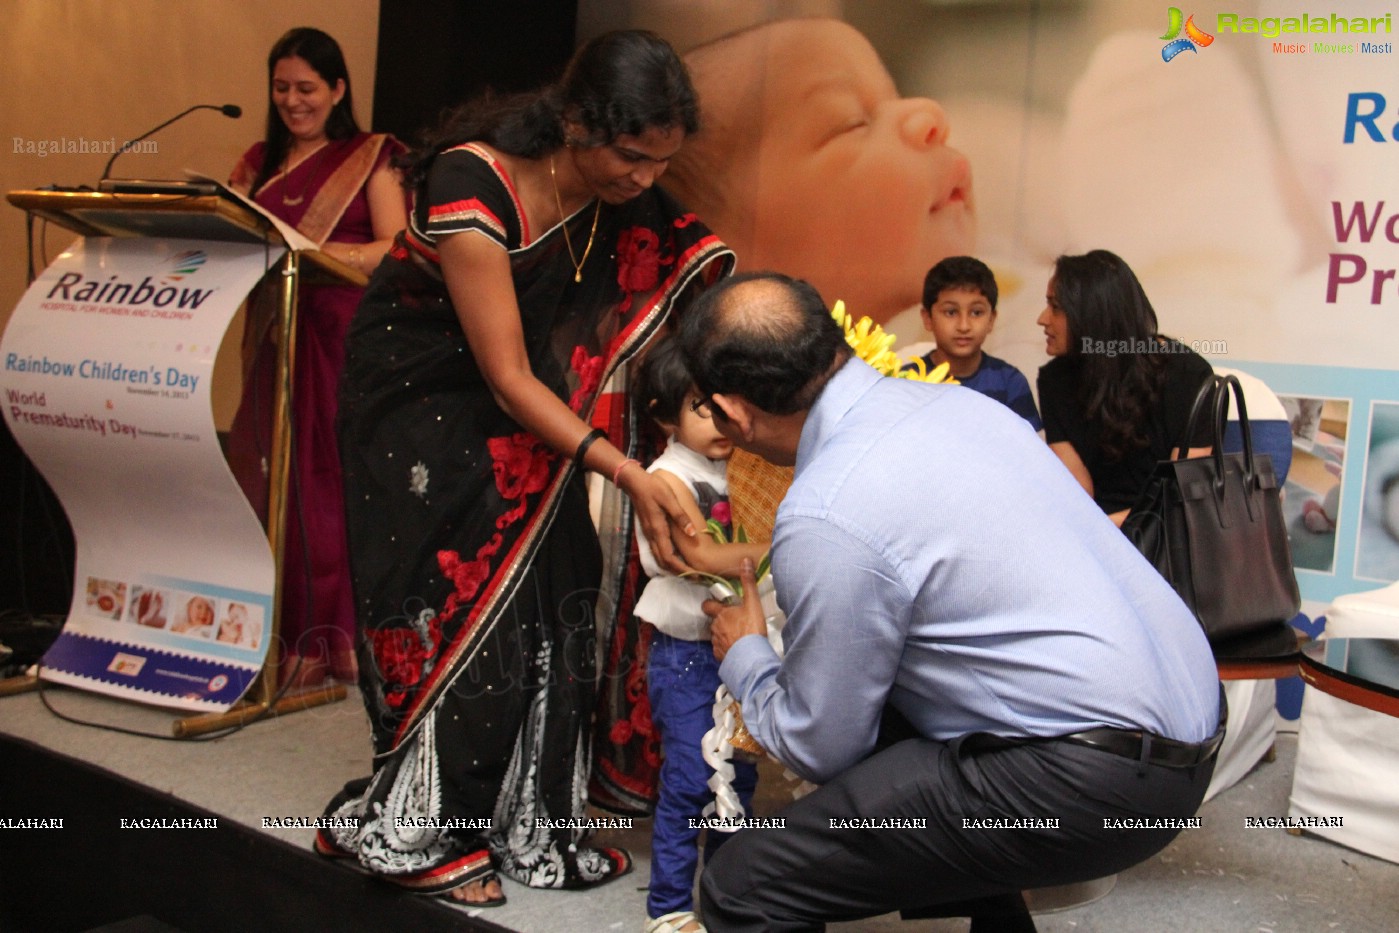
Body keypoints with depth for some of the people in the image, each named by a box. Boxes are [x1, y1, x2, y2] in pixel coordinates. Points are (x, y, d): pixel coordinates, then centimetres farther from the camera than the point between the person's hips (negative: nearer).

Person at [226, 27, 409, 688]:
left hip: (346, 339, -4)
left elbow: (396, 250, -8)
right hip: (276, 338, 4)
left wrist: (312, 252, -21)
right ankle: (286, 630, 8)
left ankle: (337, 636, 2)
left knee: (336, 480, -6)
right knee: (274, 479, 0)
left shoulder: (371, 158, 4)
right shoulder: (259, 163, 18)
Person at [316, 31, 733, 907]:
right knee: (460, 599, -3)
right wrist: (630, 476, -33)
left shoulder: (629, 198, -13)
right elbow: (507, 376, -29)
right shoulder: (472, 186, -30)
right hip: (421, 398, -5)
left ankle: (534, 822, 15)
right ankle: (424, 831, 16)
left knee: (548, 594, 0)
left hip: (527, 413, 5)